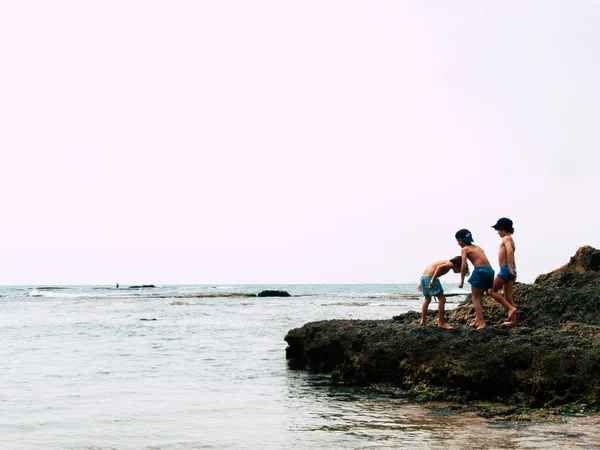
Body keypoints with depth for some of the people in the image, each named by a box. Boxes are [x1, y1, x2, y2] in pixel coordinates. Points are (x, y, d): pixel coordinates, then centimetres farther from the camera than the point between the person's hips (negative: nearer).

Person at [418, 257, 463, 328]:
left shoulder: (445, 262, 24)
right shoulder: (450, 264, -3)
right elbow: (440, 267, -23)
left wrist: (423, 284, 29)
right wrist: (433, 280, -28)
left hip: (423, 277, 10)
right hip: (430, 277, -10)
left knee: (427, 299, 24)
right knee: (442, 299, -3)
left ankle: (422, 321, 26)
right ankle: (441, 323, -2)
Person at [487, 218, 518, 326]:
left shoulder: (506, 238, -7)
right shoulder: (510, 239, 23)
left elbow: (510, 251, -26)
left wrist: (510, 267, -32)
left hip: (505, 269, -9)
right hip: (511, 270, 9)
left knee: (491, 291, -6)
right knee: (508, 297, 9)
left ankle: (511, 308, -14)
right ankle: (513, 320, 7)